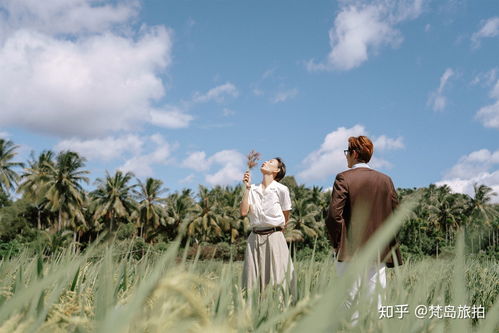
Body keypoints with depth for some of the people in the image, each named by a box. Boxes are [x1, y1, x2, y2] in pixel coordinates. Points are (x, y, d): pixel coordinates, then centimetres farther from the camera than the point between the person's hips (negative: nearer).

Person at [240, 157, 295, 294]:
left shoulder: (281, 189, -1)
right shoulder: (253, 189, 8)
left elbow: (286, 217, 8)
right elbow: (244, 212, -4)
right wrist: (247, 188, -3)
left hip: (274, 237, -3)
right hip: (255, 238, 3)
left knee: (277, 278, -3)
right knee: (253, 278, 4)